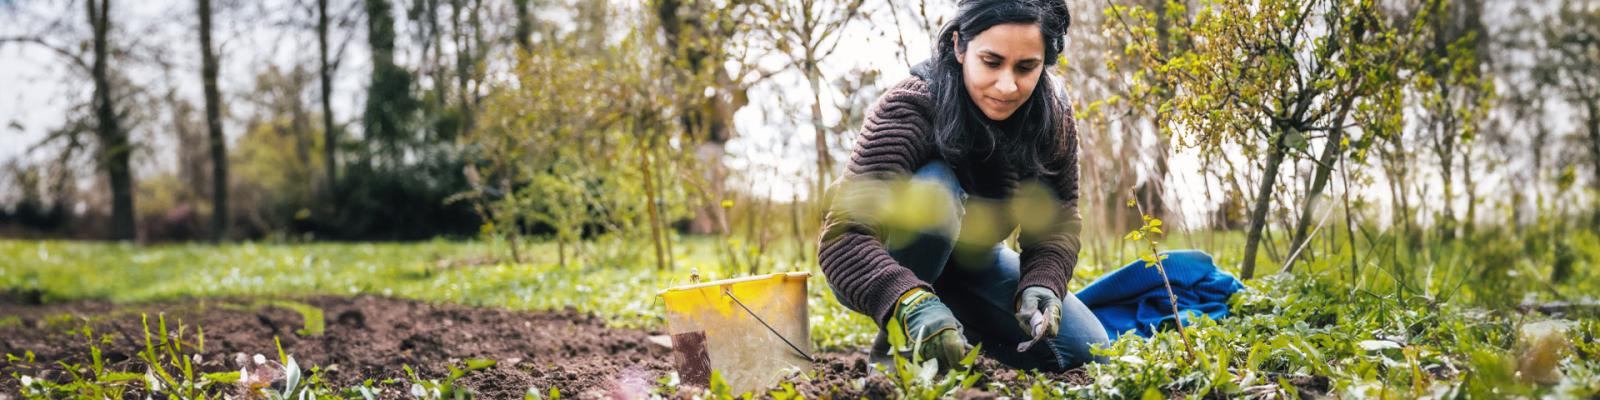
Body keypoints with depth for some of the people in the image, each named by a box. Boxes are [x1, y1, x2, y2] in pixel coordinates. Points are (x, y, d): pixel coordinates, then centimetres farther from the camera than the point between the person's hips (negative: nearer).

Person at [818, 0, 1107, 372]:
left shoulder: (1053, 117, -16)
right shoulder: (907, 110, -32)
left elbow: (1058, 221, -11)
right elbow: (843, 237, -43)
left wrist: (1040, 284, -34)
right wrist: (910, 302, -62)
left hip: (970, 261, 5)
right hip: (890, 270, -5)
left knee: (1085, 350, -9)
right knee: (934, 189, -36)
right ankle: (896, 342, -17)